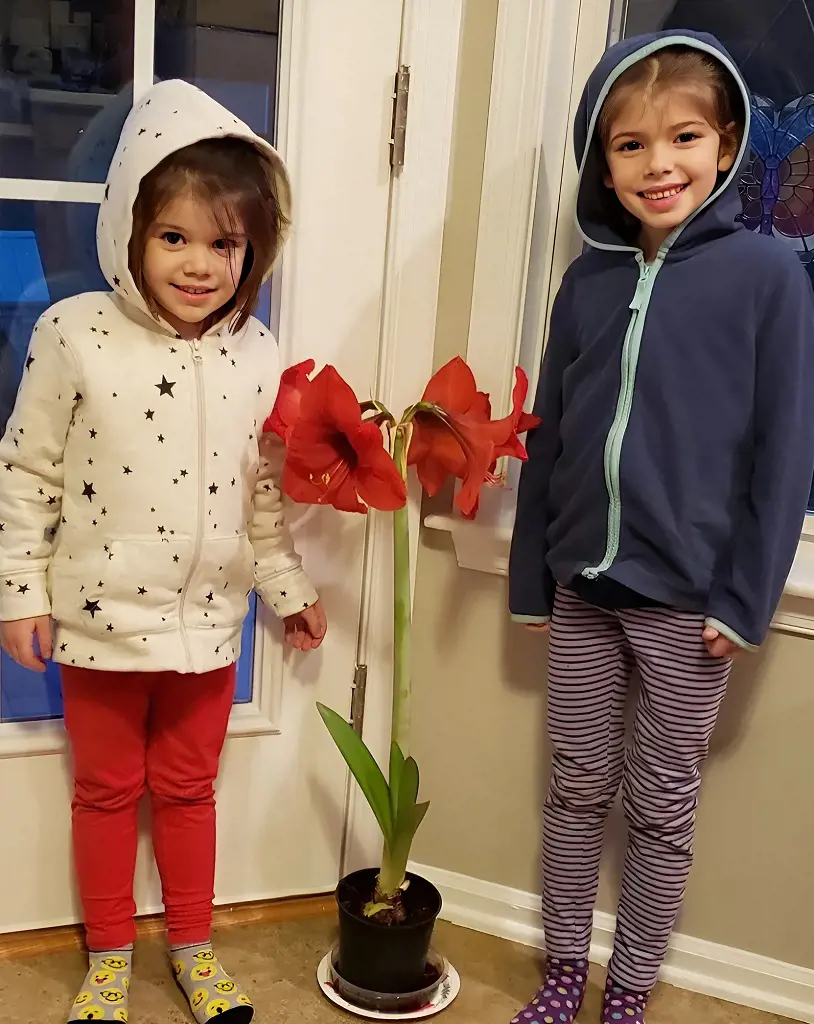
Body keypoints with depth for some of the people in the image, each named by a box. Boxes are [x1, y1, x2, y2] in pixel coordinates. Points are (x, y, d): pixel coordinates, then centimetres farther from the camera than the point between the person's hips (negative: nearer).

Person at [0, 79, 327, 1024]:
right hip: (101, 618, -2)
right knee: (107, 790, 15)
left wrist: (289, 589, 11)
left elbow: (264, 486, 7)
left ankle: (194, 948, 37)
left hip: (208, 620, 2)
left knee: (188, 788, 18)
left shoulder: (255, 352, -3)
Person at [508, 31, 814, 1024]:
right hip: (583, 588, 4)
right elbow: (548, 438, 8)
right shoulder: (589, 279, 3)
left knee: (662, 806, 11)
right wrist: (530, 576, 9)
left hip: (689, 597, -3)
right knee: (578, 788, 15)